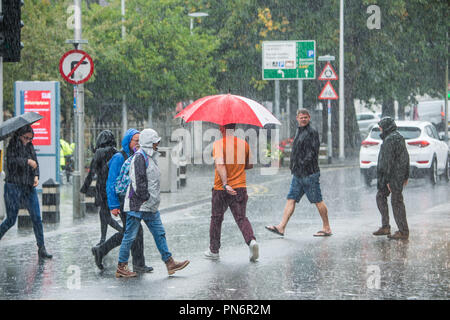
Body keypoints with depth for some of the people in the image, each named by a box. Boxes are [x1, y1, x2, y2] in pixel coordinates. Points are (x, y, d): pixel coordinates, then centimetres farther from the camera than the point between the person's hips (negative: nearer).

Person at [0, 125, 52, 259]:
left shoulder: (30, 147, 11)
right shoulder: (12, 147, -6)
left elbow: (35, 163, 12)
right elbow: (12, 160, -23)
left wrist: (36, 176, -5)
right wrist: (28, 161, -24)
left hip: (29, 188, 5)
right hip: (14, 187, -5)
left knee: (37, 218, -2)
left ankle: (41, 249, 1)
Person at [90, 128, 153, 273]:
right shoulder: (119, 158, -12)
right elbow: (111, 183, -14)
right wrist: (113, 205, -18)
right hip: (123, 201, -9)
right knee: (136, 231, -7)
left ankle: (100, 251, 23)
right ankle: (138, 264, 2)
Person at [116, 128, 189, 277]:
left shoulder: (149, 157, 16)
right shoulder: (140, 157, -15)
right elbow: (139, 181, -21)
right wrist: (147, 198, -17)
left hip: (150, 205, 10)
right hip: (138, 204, -10)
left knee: (159, 233, 9)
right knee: (130, 235, -2)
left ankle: (169, 263, 13)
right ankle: (121, 268, 4)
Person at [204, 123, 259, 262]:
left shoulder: (218, 144, -11)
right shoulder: (244, 144, 3)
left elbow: (220, 164, -25)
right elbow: (250, 165, 13)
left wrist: (225, 184, -32)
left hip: (221, 189, -3)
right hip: (240, 188, 3)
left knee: (216, 219, 13)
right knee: (241, 218, 5)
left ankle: (214, 250, 22)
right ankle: (251, 240, -22)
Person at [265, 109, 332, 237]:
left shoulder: (312, 132, -9)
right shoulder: (299, 131, 17)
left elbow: (313, 152, -16)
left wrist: (304, 163, -21)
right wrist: (293, 165, 15)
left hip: (310, 173, -9)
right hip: (298, 174, 9)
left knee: (318, 201, -1)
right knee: (291, 199, 1)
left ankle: (327, 228, 9)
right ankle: (281, 227, -3)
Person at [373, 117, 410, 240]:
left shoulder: (389, 140, -17)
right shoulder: (399, 138, 14)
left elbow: (388, 161, -20)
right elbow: (406, 157, 19)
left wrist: (387, 180, -21)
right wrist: (406, 176, 23)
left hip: (393, 175, -10)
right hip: (401, 174, 10)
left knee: (397, 202, -5)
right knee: (380, 196, 16)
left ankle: (403, 231, -2)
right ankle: (385, 227, 13)